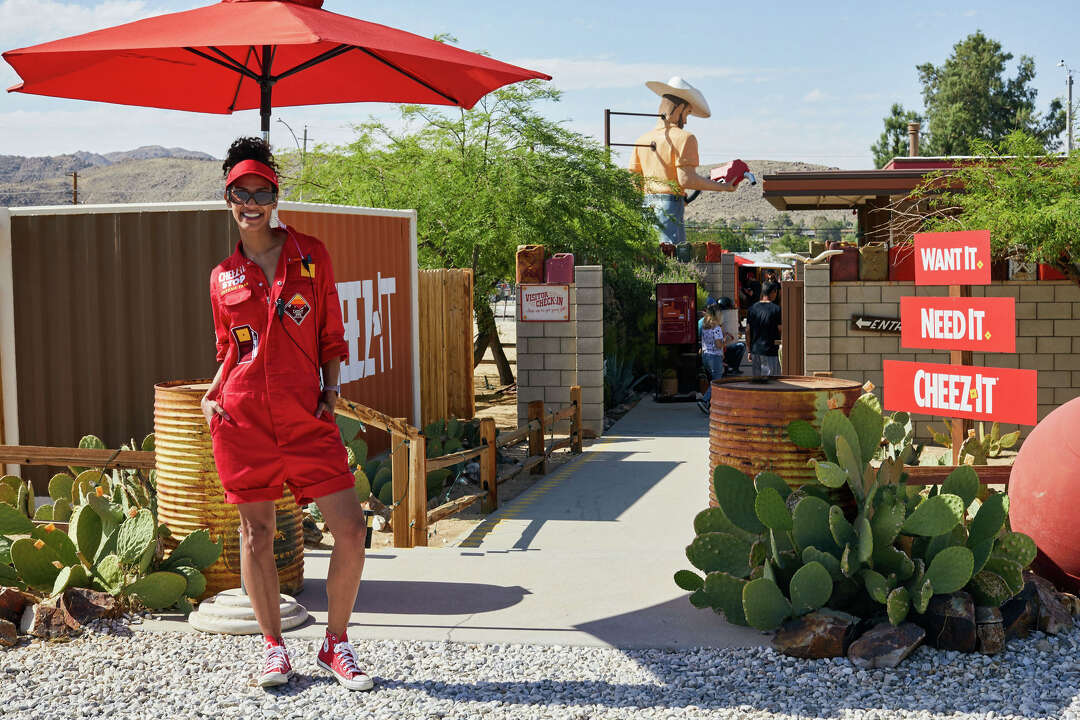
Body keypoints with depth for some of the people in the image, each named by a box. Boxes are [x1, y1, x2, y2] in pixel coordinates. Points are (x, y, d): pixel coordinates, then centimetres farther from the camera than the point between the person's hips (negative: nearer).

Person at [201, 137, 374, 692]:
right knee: (256, 532, 4)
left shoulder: (310, 255, 7)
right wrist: (211, 394, 2)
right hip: (243, 417, 1)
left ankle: (336, 644, 11)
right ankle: (273, 647, 20)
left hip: (306, 417, 0)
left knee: (351, 529, -7)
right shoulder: (223, 277, 10)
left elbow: (331, 334, 11)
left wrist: (331, 388, -1)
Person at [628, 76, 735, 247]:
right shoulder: (684, 138, -6)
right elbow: (686, 179, -14)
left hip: (644, 207, 7)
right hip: (670, 209, -7)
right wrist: (723, 187, -5)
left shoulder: (642, 140, 15)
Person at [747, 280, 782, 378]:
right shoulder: (776, 309, -10)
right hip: (770, 352, -5)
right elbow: (780, 330, -9)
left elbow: (748, 331, 7)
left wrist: (750, 351, 13)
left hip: (755, 351, 5)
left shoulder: (752, 308, 5)